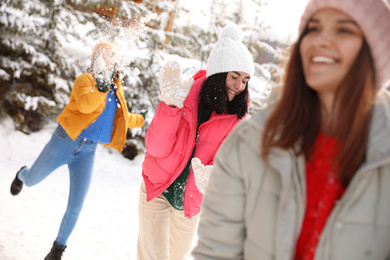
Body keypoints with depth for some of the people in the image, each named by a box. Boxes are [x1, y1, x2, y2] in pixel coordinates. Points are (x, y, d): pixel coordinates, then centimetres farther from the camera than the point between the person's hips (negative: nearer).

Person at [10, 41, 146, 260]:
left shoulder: (116, 91, 10)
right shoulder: (85, 80, -8)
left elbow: (122, 118, 26)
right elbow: (85, 105, -30)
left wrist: (142, 120, 29)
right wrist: (101, 88, -43)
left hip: (87, 151, 4)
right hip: (65, 141, -4)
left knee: (76, 205, 0)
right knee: (32, 180, 17)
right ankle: (22, 175, 57)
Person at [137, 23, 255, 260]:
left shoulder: (237, 116, -9)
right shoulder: (185, 94, -15)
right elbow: (156, 148, -21)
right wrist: (171, 104, -31)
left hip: (192, 200, 3)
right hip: (158, 190, -3)